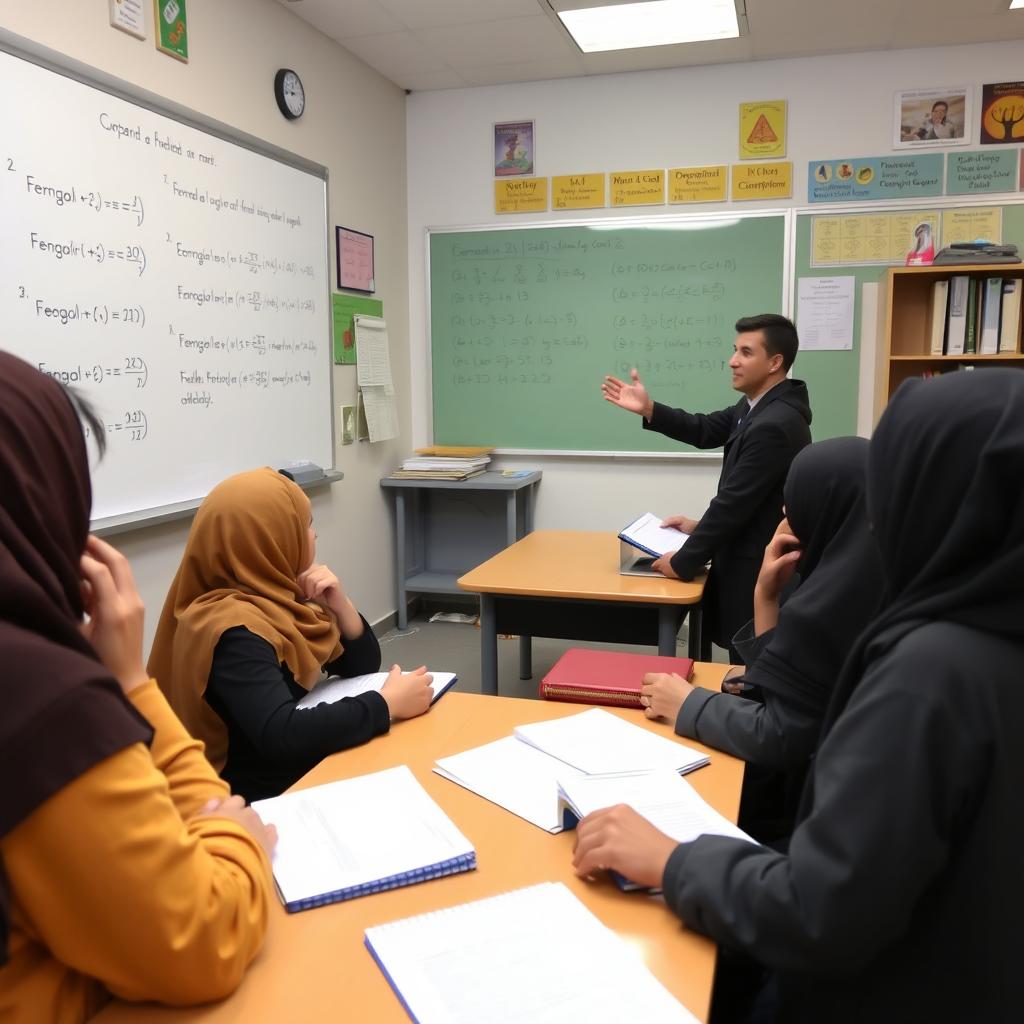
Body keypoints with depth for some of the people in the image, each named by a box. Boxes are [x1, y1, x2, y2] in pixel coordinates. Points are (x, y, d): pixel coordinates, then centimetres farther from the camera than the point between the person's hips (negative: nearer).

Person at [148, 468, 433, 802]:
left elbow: (362, 667, 11)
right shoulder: (234, 632, -23)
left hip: (309, 771, 8)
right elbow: (283, 737, -36)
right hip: (265, 798, -8)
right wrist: (389, 703, -26)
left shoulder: (277, 597, 3)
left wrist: (340, 606, -8)